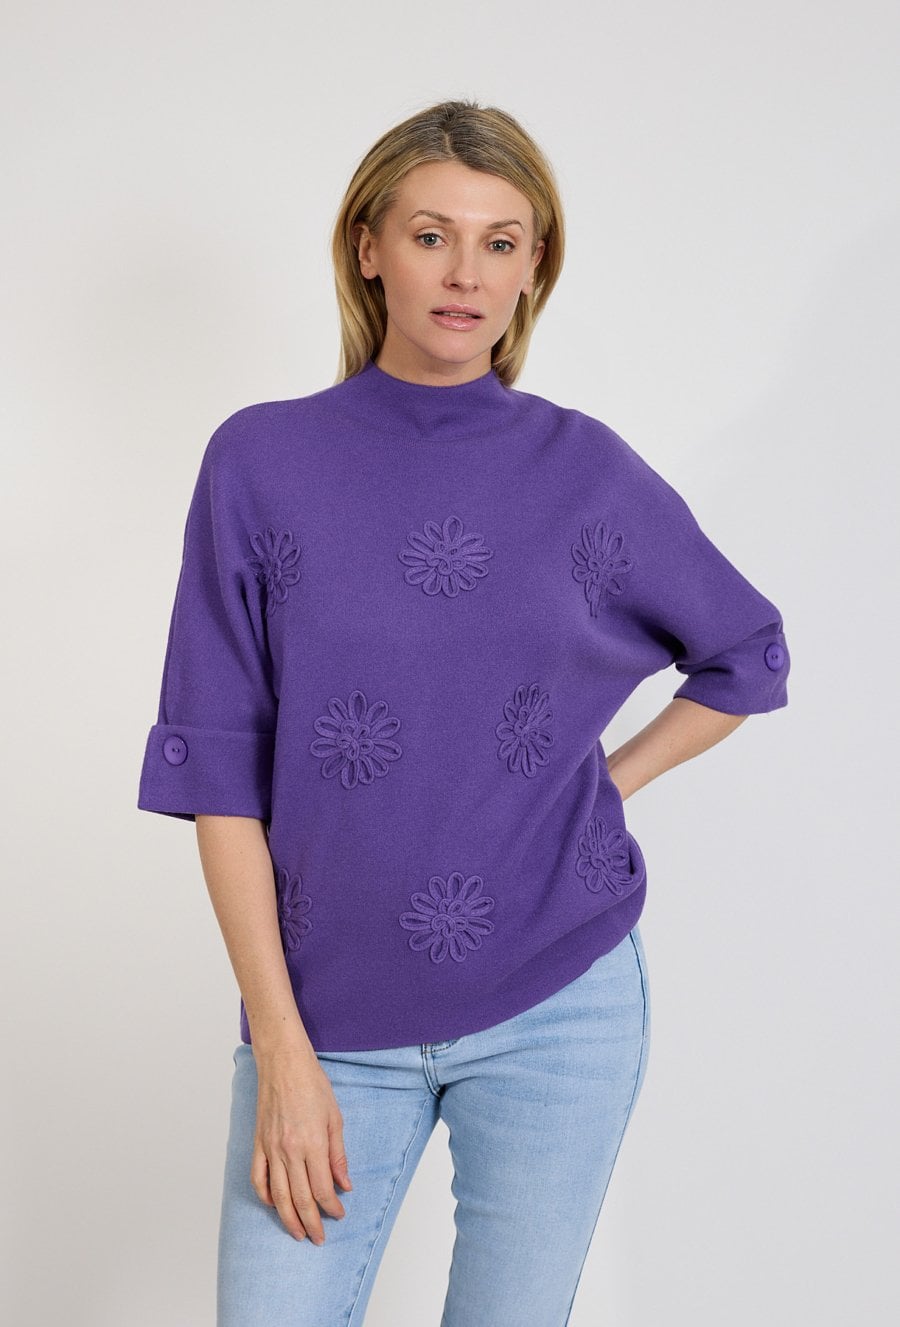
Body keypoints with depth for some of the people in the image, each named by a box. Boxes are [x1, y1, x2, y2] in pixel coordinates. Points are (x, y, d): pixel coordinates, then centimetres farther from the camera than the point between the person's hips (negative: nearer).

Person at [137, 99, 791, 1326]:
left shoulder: (586, 471, 0)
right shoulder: (262, 462, -3)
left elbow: (747, 656, 16)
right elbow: (222, 770, -4)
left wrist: (607, 783, 4)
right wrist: (283, 1049, -8)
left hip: (561, 1007, 1)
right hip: (332, 1015, 0)